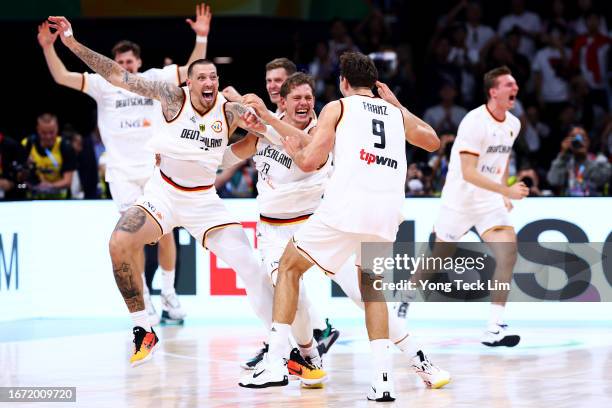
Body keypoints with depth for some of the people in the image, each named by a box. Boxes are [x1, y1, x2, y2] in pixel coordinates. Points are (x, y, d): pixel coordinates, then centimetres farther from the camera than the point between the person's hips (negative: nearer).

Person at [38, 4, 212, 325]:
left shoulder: (154, 79, 4)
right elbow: (62, 77, -8)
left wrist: (201, 37, -10)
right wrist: (48, 48, -21)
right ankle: (143, 301, 0)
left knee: (165, 231, 5)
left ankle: (169, 294, 18)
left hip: (157, 167, 2)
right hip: (122, 171, -2)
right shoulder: (103, 84, 0)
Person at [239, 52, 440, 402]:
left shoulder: (338, 107, 11)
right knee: (372, 289, 23)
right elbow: (433, 141, 42)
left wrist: (294, 150, 25)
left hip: (348, 202, -4)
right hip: (388, 207, 4)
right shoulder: (397, 113, 24)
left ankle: (275, 363, 5)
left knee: (289, 267, 14)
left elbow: (310, 162, 3)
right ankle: (384, 378, 7)